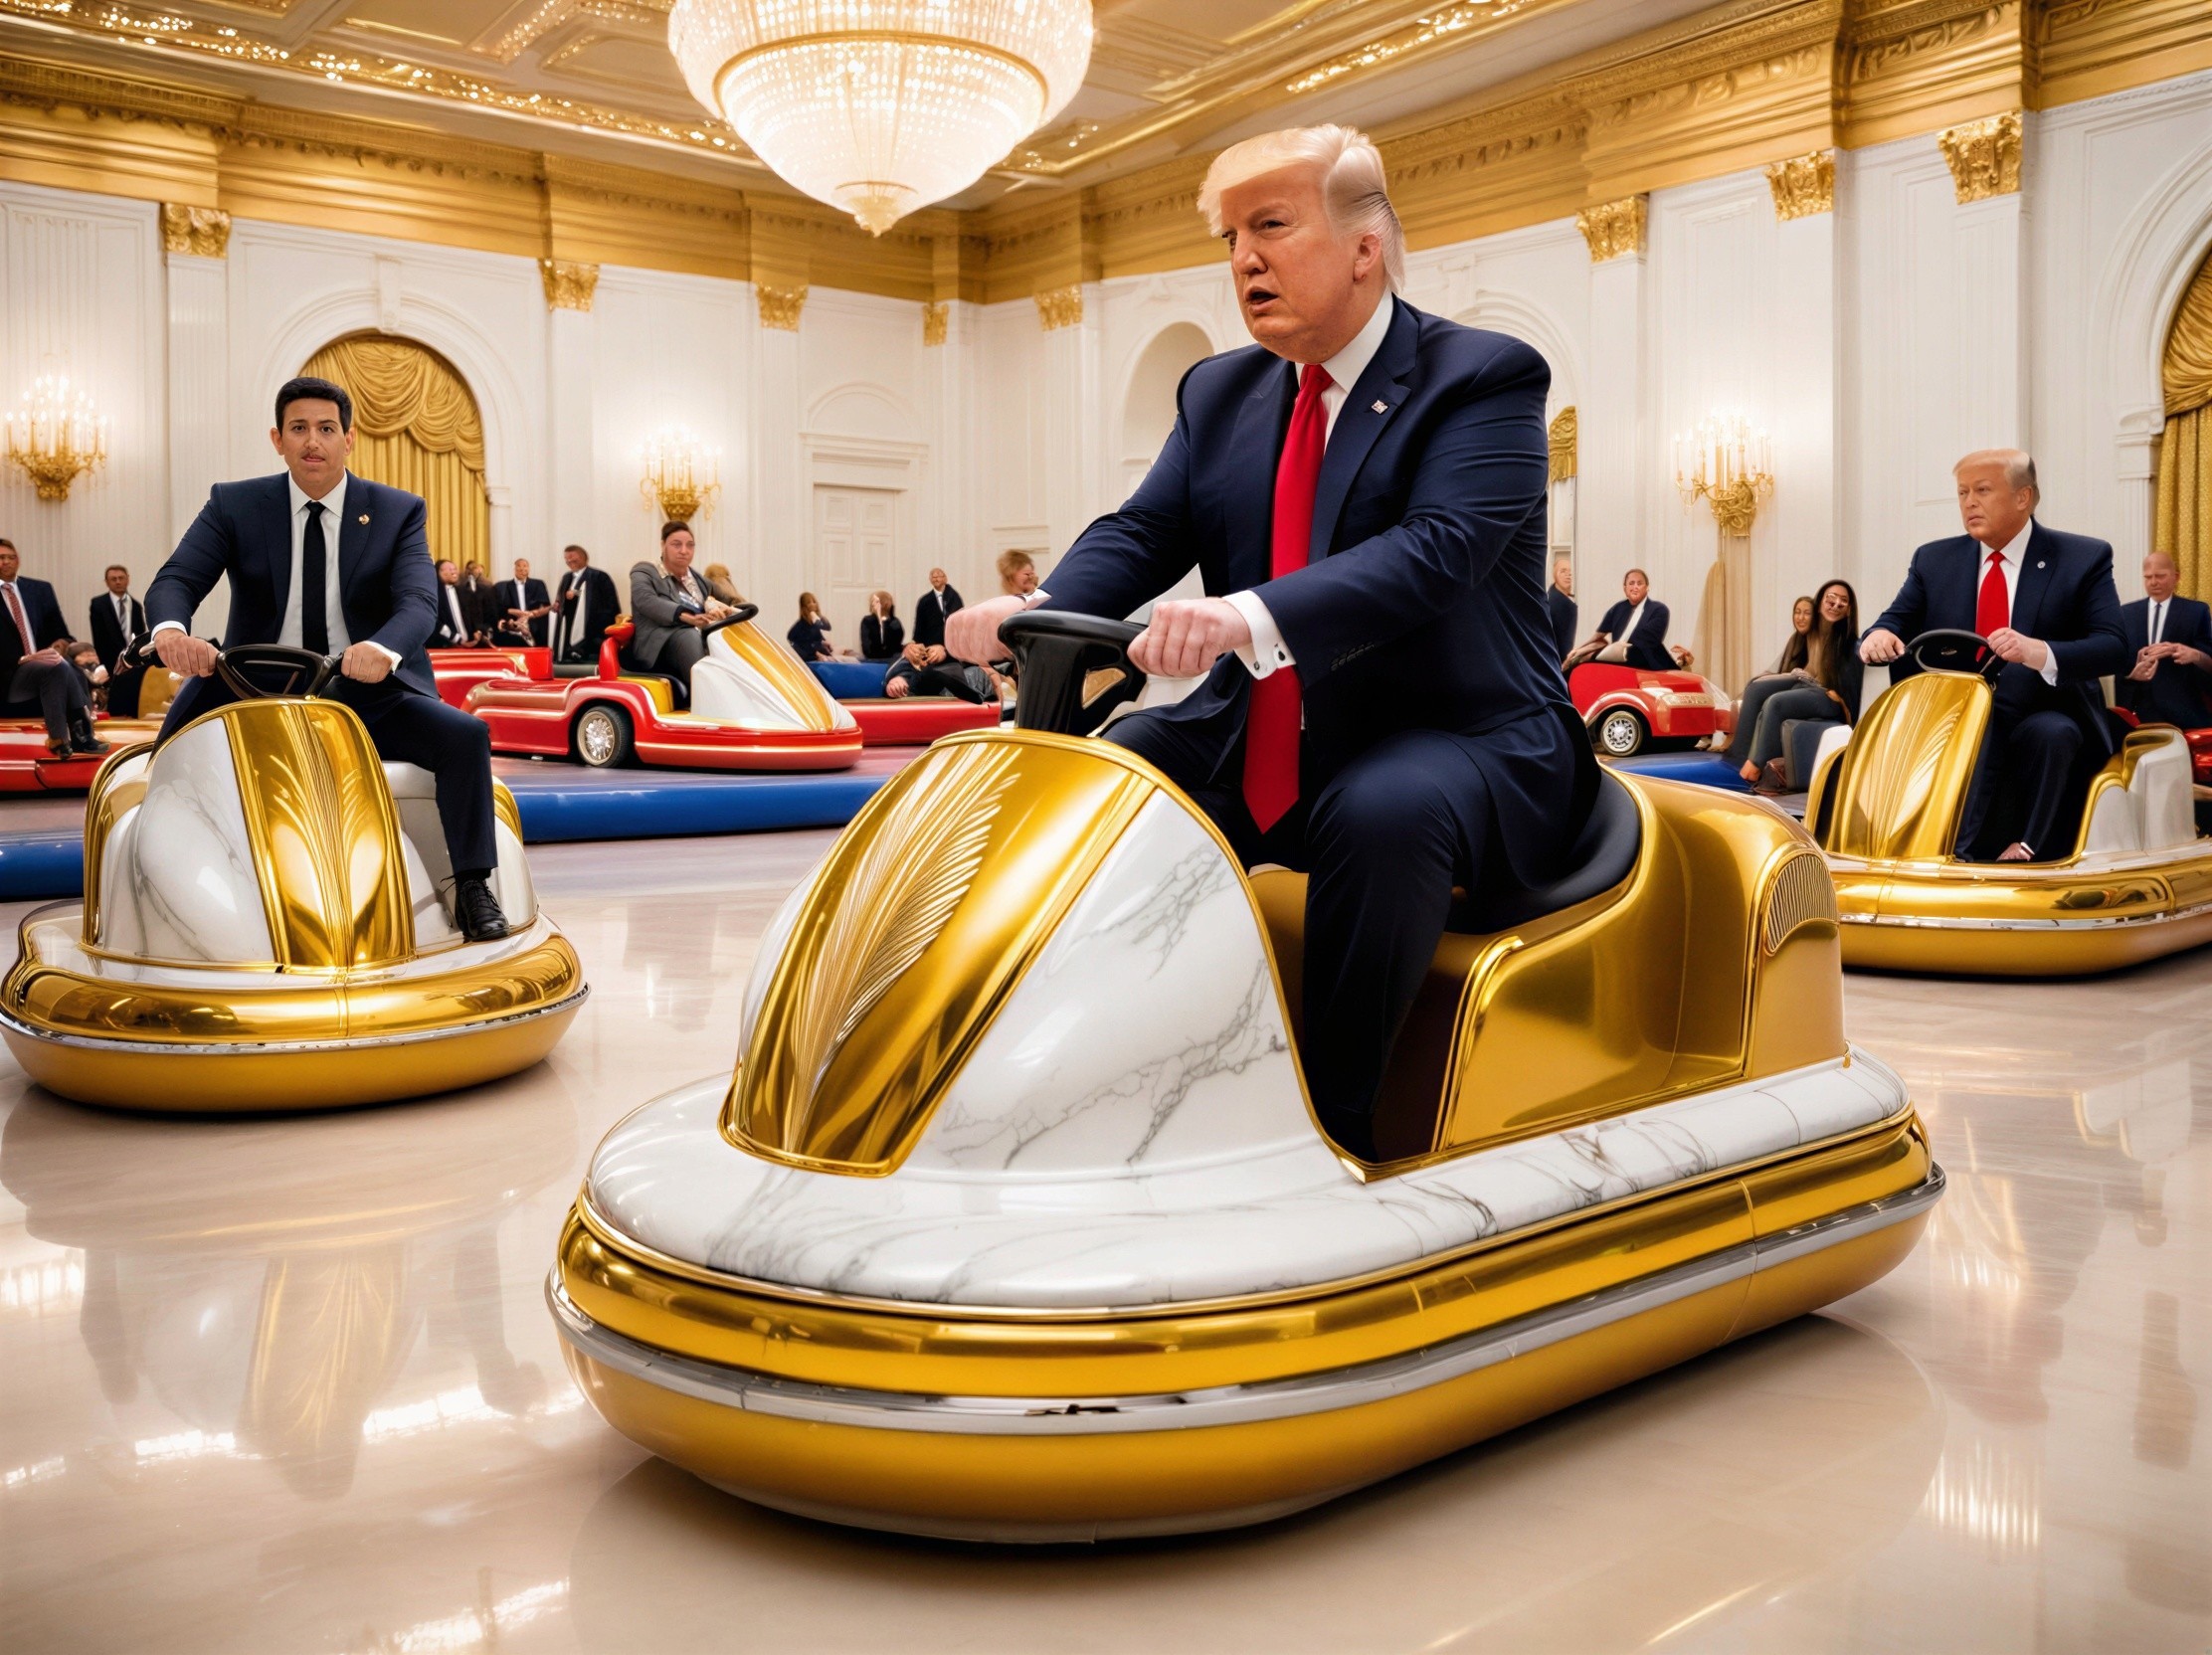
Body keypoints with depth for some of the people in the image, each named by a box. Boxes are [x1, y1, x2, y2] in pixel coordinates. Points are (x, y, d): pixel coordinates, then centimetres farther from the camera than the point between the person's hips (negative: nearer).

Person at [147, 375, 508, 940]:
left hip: (367, 694, -1)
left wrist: (383, 649, -39)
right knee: (180, 740, -26)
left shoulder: (398, 511, 3)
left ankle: (473, 889, -14)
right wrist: (171, 630, -34)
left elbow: (419, 600, -14)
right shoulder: (234, 505, 5)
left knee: (466, 736, -25)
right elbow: (175, 579, -7)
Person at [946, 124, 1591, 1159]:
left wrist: (1253, 616, -42)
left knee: (1386, 817, -36)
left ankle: (1333, 1123, -24)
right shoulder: (1221, 393, 14)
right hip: (1258, 749, 6)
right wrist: (1034, 613, -21)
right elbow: (1142, 532, 2)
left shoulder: (1485, 379, -7)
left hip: (1455, 739, -6)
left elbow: (1438, 549, -24)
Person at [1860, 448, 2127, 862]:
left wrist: (2041, 653, -30)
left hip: (2045, 716, -2)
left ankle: (2028, 851, -33)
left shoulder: (2083, 559, 2)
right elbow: (1895, 623, 9)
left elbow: (2114, 648, -9)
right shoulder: (1934, 560, 13)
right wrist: (1878, 637, -19)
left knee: (2050, 735, -36)